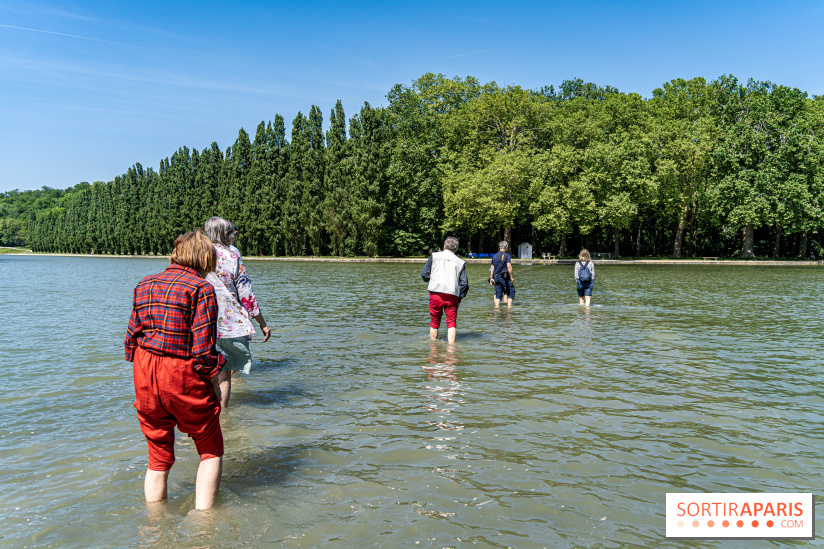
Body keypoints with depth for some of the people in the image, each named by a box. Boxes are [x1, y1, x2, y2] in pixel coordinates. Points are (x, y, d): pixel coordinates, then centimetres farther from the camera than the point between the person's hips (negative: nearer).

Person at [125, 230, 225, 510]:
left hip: (144, 375, 6)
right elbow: (203, 348, -16)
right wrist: (213, 383, -4)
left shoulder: (145, 284, 9)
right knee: (211, 451, 14)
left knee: (159, 457, 19)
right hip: (182, 376, -6)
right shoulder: (201, 288, -11)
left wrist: (143, 377, 19)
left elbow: (131, 337, 11)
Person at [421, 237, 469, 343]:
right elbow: (464, 283, 4)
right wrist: (460, 298, 14)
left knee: (434, 322, 13)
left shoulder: (434, 256, 7)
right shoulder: (460, 262, 10)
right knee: (451, 322, 4)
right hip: (452, 296, 0)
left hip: (435, 293, 0)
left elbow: (424, 274, 2)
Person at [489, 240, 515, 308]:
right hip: (505, 277, -5)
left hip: (496, 277, 6)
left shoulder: (494, 256, 13)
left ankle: (497, 306, 6)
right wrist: (511, 277, -12)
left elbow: (492, 268, 12)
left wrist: (491, 278, 16)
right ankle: (509, 305, -3)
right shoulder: (507, 255, -5)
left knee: (498, 294, 9)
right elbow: (509, 267, -14)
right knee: (510, 292, 4)